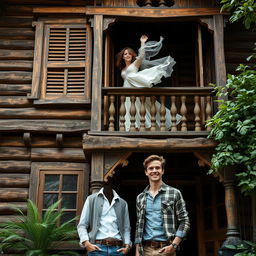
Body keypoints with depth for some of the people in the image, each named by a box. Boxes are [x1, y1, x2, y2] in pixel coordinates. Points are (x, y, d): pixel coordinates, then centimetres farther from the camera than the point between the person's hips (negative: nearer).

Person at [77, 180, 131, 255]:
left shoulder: (123, 203, 16)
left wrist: (127, 246, -2)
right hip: (97, 247, -2)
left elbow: (126, 228, 16)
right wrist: (86, 243, -10)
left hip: (117, 249, 2)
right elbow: (82, 225, 6)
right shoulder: (91, 199, 10)